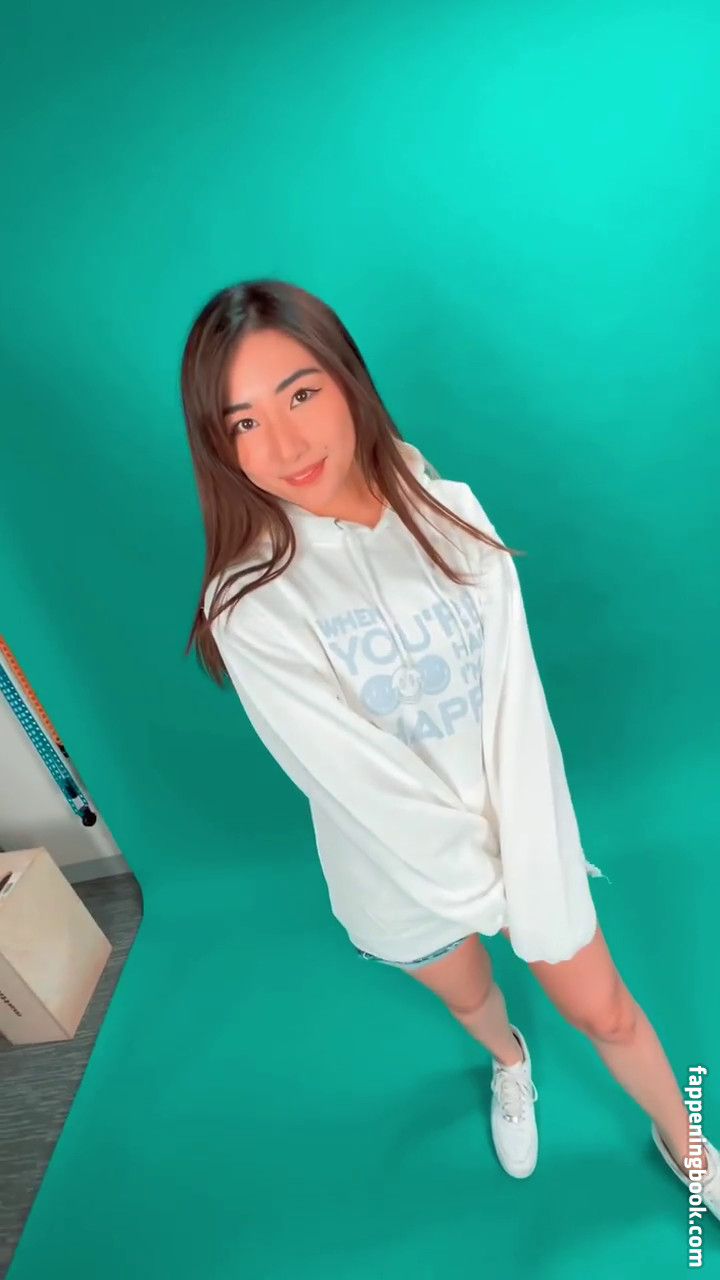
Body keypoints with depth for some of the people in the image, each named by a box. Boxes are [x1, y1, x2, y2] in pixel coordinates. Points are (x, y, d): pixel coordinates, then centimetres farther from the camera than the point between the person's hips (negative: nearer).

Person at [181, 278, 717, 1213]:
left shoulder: (449, 512, -14)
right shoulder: (248, 604, -23)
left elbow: (515, 703, -15)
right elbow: (361, 780, -21)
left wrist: (526, 870, -19)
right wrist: (487, 882, -16)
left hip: (522, 830, 1)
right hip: (406, 870, 0)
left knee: (602, 1007, 20)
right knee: (469, 997, 29)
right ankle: (510, 1064, 67)